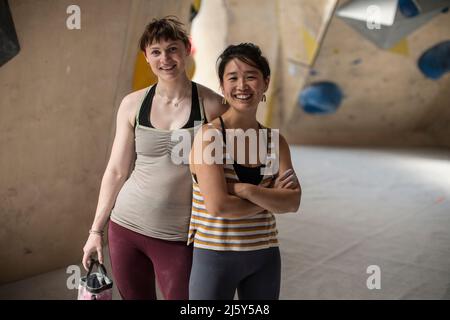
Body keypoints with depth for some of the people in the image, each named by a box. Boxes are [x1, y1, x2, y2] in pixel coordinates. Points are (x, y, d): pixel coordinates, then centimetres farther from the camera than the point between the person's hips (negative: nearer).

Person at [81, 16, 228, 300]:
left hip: (179, 238, -2)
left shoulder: (212, 105, -7)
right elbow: (116, 171, 6)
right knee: (134, 296, 14)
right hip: (126, 226, 3)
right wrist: (96, 230, 7)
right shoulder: (133, 104, 1)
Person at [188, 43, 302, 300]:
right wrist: (271, 198, -8)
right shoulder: (209, 135, -11)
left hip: (265, 256, 5)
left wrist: (245, 189, -20)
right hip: (215, 256, -4)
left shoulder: (275, 140, 3)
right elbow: (218, 205, -19)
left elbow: (293, 201, -8)